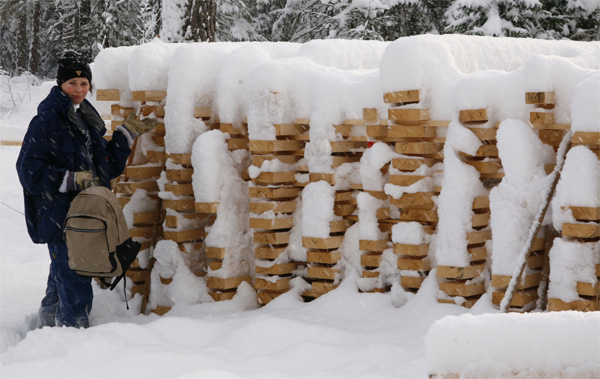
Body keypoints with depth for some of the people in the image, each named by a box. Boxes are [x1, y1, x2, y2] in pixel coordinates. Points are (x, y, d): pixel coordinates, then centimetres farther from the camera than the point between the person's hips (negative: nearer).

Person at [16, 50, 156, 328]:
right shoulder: (48, 120, -12)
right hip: (60, 214, -8)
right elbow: (29, 169, -15)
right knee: (75, 281, -9)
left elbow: (108, 166, 20)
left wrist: (127, 134, 13)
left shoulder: (86, 118, 14)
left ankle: (51, 324, 33)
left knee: (63, 274, 19)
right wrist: (72, 179, -22)